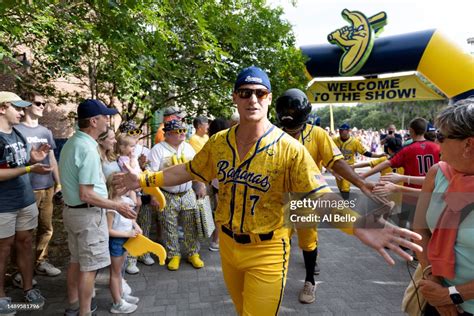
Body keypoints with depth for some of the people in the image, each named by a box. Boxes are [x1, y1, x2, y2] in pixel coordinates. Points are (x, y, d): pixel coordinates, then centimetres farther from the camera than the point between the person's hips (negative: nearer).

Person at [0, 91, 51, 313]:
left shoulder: (18, 134, 10)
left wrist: (33, 159, 0)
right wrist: (30, 168, -24)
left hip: (26, 201, 7)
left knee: (25, 244, 14)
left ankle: (28, 289, 26)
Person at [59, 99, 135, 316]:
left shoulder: (71, 143, 7)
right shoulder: (88, 149, -24)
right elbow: (86, 195, -25)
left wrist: (100, 180, 25)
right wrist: (117, 206, -18)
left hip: (71, 209, 10)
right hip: (88, 214, -10)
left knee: (76, 261, 22)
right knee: (89, 266, 3)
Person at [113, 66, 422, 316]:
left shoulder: (288, 148, -19)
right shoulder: (219, 142, -5)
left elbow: (320, 196, -21)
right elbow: (189, 170, 9)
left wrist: (362, 229, -36)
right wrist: (145, 179, 6)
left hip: (267, 252, -5)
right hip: (228, 245, 5)